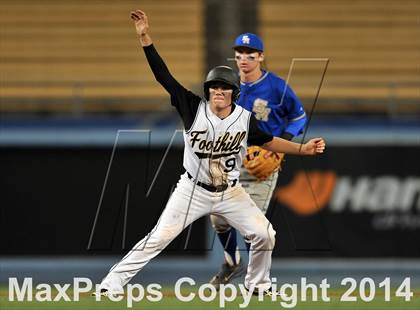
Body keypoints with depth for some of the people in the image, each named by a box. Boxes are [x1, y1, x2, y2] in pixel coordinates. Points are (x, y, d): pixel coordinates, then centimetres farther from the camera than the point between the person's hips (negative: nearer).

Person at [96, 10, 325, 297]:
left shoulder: (245, 119, -9)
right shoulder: (194, 109, -16)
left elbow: (267, 141, 7)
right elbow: (164, 76, -20)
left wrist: (303, 149, -4)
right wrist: (145, 37, -26)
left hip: (230, 192, 3)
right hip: (193, 190, -3)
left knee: (264, 235, -3)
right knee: (159, 238, -10)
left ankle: (258, 284, 22)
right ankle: (112, 283, -4)